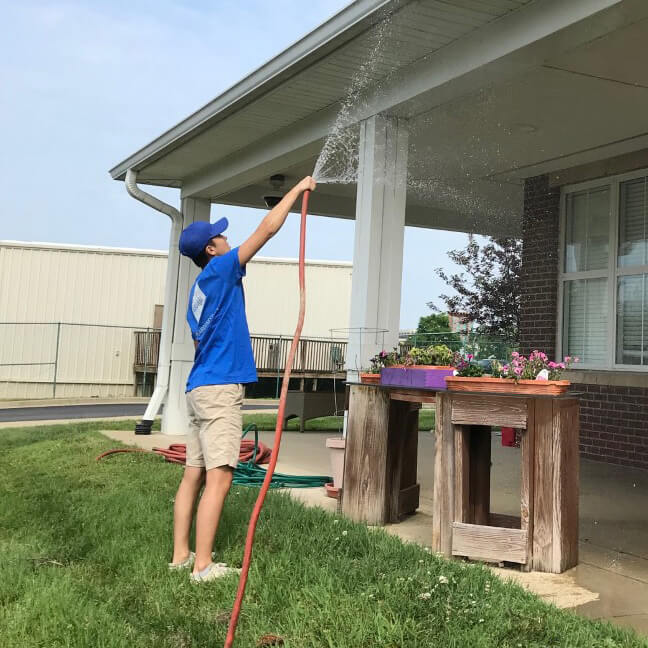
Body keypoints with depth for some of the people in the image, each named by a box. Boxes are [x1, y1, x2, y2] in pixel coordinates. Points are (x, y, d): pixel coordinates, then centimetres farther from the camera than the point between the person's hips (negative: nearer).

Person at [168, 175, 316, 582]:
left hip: (200, 387, 9)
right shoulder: (220, 270, -6)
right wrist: (299, 189, 3)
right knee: (218, 478, -9)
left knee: (194, 474, 9)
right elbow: (268, 228, -7)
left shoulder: (199, 289, 19)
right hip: (220, 388, -9)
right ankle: (203, 565, -7)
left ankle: (181, 556, 14)